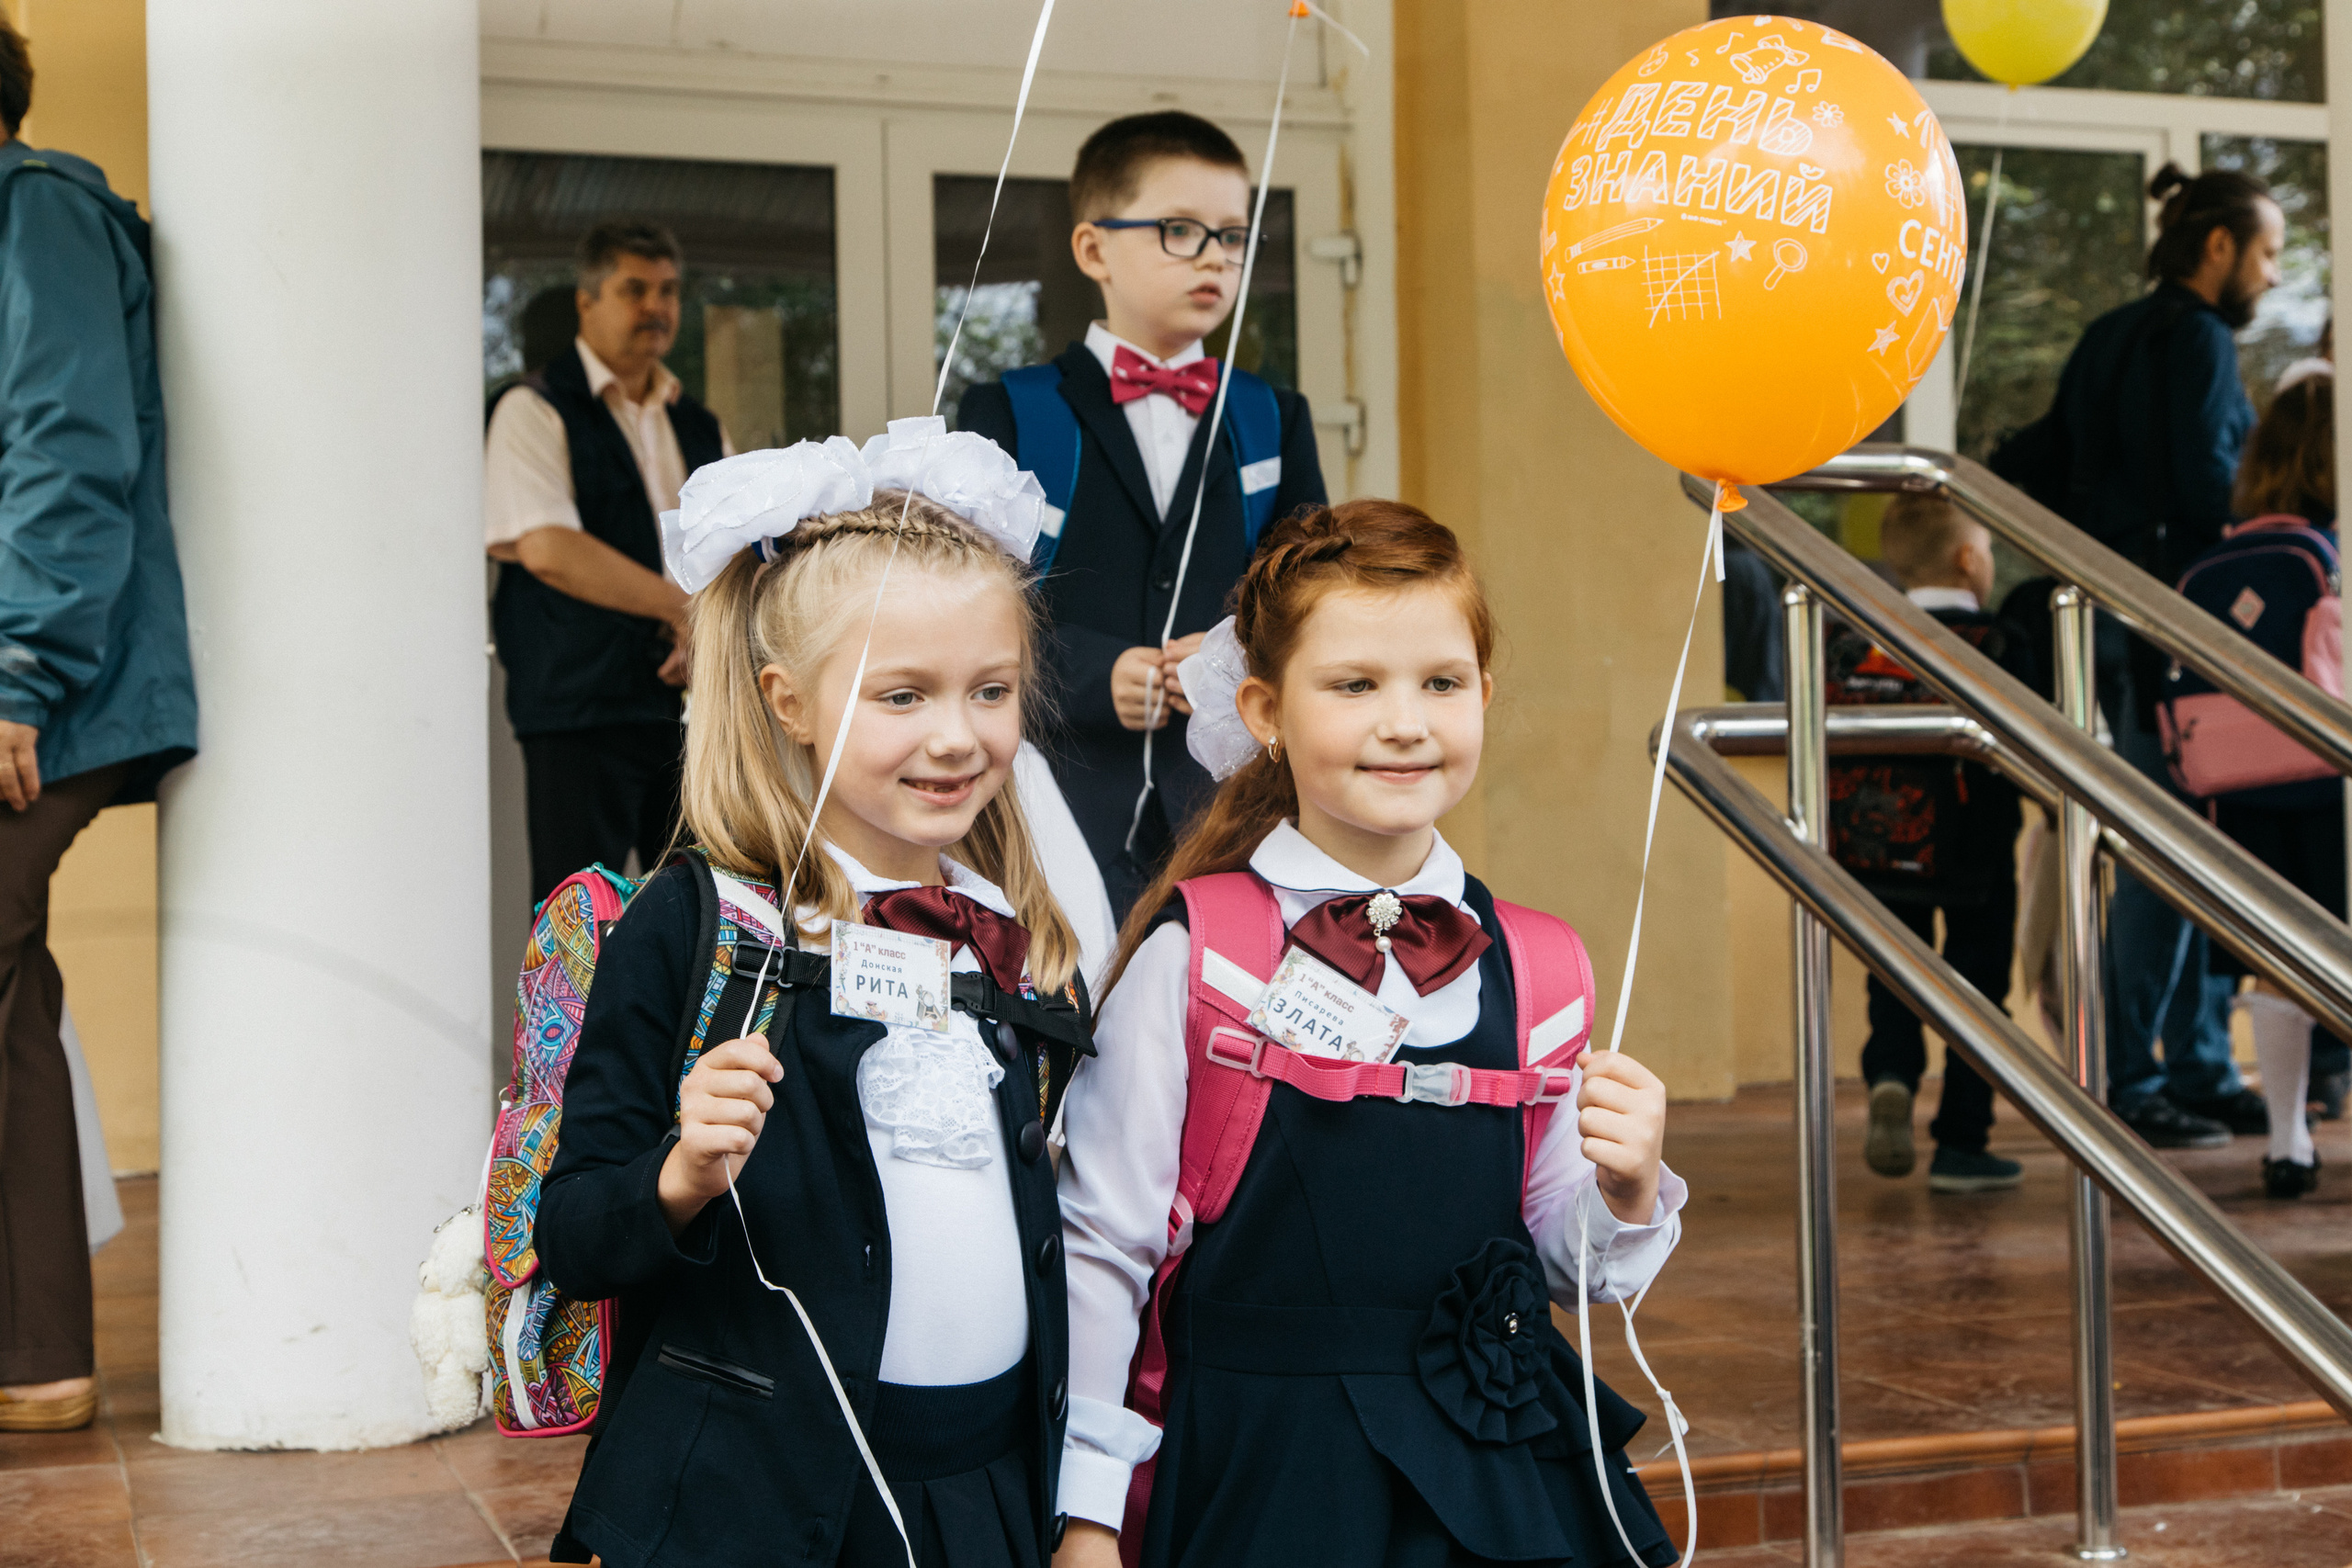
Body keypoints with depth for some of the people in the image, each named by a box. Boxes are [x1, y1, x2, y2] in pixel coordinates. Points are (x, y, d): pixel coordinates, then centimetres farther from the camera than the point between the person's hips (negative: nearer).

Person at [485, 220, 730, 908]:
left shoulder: (701, 428, 20)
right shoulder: (534, 410, -1)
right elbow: (547, 550, -13)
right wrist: (683, 606, -10)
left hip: (692, 701, 6)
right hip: (580, 707, -6)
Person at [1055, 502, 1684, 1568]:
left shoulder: (1532, 967, 2)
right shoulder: (1194, 958, -10)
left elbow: (1566, 1267, 11)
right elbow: (1099, 1247, -6)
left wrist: (1627, 1195, -9)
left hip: (1509, 1473, 4)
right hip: (1266, 1474, -3)